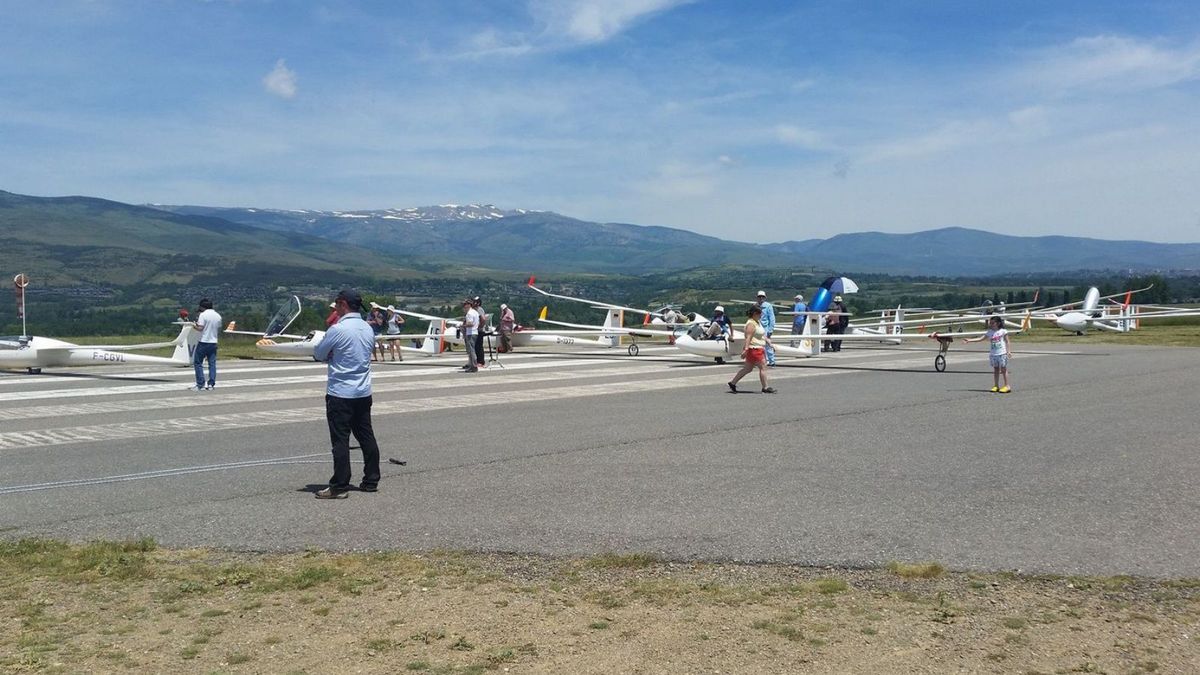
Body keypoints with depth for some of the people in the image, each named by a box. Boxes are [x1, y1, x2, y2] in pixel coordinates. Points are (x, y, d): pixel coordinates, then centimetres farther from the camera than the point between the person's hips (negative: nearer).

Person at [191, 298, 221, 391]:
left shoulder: (203, 315, -11)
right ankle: (211, 384, 5)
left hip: (204, 342, -5)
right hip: (213, 343, 5)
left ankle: (200, 385, -2)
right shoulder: (218, 316, 8)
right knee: (212, 363, 8)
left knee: (198, 363, 3)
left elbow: (200, 328, -18)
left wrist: (195, 325, 1)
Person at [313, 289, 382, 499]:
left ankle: (339, 487, -1)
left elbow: (319, 354, -6)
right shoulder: (368, 329, 6)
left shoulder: (338, 329, -16)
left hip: (340, 393, -7)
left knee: (340, 440, -3)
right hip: (363, 393, 7)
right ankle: (371, 481, 18)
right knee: (366, 437, 12)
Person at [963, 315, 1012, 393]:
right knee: (995, 369, 9)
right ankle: (996, 386, 14)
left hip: (1002, 353, -4)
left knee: (1003, 369, -1)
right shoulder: (990, 332, 8)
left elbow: (1007, 342, -1)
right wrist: (969, 340, -2)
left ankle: (1007, 386, 4)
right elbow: (980, 338, 5)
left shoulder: (1003, 331, -2)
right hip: (993, 354, 4)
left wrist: (1009, 351, -10)